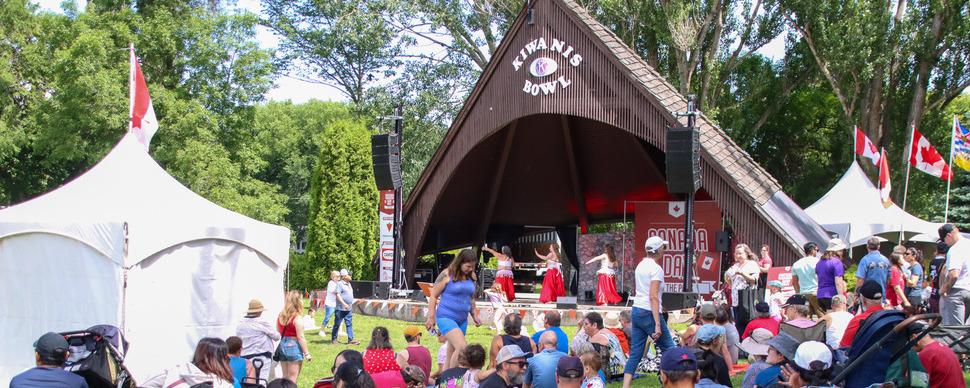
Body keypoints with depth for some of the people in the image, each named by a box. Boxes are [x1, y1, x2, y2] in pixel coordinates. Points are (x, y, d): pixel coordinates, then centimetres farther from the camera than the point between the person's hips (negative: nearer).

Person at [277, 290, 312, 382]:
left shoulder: (280, 316, 4)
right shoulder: (297, 318, -16)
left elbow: (278, 333, 10)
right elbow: (300, 338, -15)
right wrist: (307, 353, -9)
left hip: (282, 346, 7)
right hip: (294, 347, -6)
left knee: (285, 378, 16)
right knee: (292, 379, 1)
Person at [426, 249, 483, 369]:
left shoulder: (471, 277, 10)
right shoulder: (447, 275, -8)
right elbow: (433, 295, -4)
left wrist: (475, 315, 17)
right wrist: (431, 317, -7)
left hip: (462, 320, 7)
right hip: (446, 318, -7)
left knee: (452, 352, 9)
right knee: (462, 347, -22)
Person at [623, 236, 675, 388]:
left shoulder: (640, 265, 13)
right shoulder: (656, 268, -12)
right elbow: (653, 297, -19)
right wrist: (657, 324, -22)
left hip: (636, 311, 8)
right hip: (649, 313, -8)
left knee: (635, 353, 5)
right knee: (669, 350, 6)